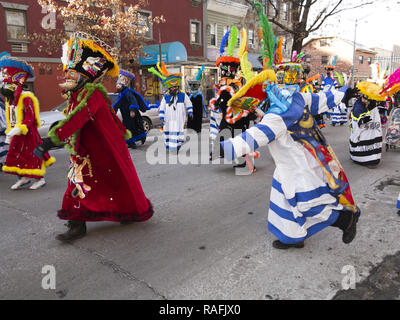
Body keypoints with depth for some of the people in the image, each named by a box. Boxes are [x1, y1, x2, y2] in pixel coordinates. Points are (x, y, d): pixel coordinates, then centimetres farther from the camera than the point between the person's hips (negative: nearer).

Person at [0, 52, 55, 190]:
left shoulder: (26, 99, -18)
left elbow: (30, 119, -24)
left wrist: (18, 129, -32)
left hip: (28, 133, -9)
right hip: (17, 135, 9)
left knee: (32, 156, -2)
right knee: (15, 155, 12)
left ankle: (40, 179, 11)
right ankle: (23, 178, 25)